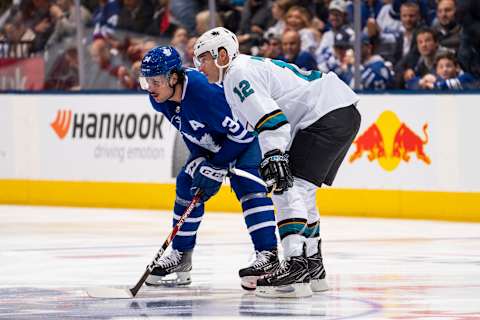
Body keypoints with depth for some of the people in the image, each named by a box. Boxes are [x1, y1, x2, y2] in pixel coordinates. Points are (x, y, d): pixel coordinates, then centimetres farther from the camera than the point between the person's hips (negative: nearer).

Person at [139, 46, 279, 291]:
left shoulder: (204, 90, -39)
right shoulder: (160, 100, -13)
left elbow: (242, 132, -31)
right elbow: (190, 134, 2)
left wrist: (217, 168, -24)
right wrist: (199, 163, -12)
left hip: (249, 135, -9)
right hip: (210, 145, 9)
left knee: (247, 183, -27)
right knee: (187, 185, 4)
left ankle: (269, 255, -31)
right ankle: (181, 257, 16)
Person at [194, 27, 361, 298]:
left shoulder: (238, 74, -8)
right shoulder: (253, 66, 25)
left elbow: (269, 116, -22)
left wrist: (274, 156, -28)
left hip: (327, 116, -11)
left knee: (291, 188, -16)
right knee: (300, 191, 19)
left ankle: (296, 267, -26)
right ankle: (313, 268, 25)